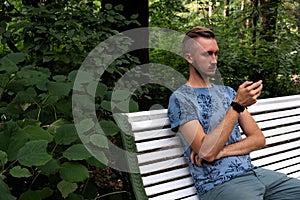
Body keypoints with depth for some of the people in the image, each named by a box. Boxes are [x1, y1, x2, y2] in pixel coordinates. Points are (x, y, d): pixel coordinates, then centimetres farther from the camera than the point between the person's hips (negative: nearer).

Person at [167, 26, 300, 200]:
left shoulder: (227, 92, 16)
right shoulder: (180, 98, -5)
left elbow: (259, 139, 10)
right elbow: (206, 152, -16)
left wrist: (221, 151, -7)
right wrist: (237, 105, -18)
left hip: (253, 172, 6)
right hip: (220, 184, -6)